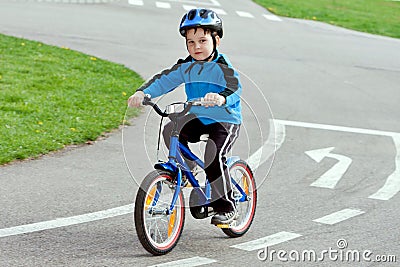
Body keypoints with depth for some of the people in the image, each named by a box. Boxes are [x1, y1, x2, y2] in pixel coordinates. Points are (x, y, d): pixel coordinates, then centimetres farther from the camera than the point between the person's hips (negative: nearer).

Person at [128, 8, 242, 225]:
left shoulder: (222, 68, -16)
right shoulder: (186, 67, 1)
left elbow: (235, 88, -32)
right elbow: (164, 80, -7)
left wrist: (222, 98, -55)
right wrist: (142, 92, -25)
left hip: (225, 121, -6)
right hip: (198, 119, 6)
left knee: (214, 157, -27)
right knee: (170, 132, -19)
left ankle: (226, 208, -13)